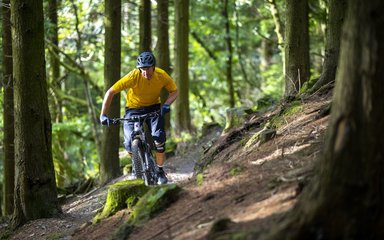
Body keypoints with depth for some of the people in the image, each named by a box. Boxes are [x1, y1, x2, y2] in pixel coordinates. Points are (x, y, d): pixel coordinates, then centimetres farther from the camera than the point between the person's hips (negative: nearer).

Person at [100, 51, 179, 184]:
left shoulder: (161, 75, -22)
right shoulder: (133, 76, -29)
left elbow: (175, 91, -6)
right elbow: (110, 92, -24)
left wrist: (166, 104, -26)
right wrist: (103, 115, -29)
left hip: (153, 107, 1)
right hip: (133, 108, -1)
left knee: (159, 138, -19)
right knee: (129, 144, -15)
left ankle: (160, 171, 3)